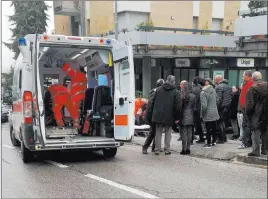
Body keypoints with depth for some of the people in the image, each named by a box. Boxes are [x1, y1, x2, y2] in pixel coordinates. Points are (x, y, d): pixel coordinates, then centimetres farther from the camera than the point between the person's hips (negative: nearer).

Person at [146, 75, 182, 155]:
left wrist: (149, 115, 9)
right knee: (168, 134, 10)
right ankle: (167, 150, 11)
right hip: (169, 117, -2)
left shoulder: (158, 89, 5)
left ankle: (157, 150, 12)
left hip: (158, 116, 2)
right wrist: (177, 118, 0)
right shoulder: (176, 92, -4)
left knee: (158, 133, 10)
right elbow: (178, 106, -9)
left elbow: (151, 102, 5)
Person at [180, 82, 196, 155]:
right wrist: (192, 115, 15)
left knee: (183, 133, 0)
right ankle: (188, 148, 12)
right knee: (189, 132, 8)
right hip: (190, 117, 4)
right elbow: (194, 107, 6)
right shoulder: (193, 96, 1)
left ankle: (184, 149, 2)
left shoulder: (181, 96, -10)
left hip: (183, 116, -4)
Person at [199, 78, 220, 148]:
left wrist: (202, 114, -10)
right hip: (215, 113, 7)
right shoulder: (213, 89, 3)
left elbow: (204, 105, -23)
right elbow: (217, 100, 12)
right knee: (214, 128, 15)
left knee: (208, 129, 3)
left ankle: (209, 143, 11)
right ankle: (214, 142, 25)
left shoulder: (203, 93, -19)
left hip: (208, 114, -7)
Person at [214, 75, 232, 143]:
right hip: (228, 106, 9)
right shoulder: (227, 86, 15)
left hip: (222, 107, -9)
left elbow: (219, 99, -19)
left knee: (221, 123, -4)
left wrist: (216, 107, -14)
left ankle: (221, 139, -2)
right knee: (225, 122, 15)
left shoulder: (218, 87, -14)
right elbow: (231, 95, 18)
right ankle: (224, 137, 22)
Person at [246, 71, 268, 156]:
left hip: (256, 113, -5)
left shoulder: (252, 89, -12)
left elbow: (249, 104, -13)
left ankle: (256, 151, -4)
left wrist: (248, 113, 0)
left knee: (256, 131, -1)